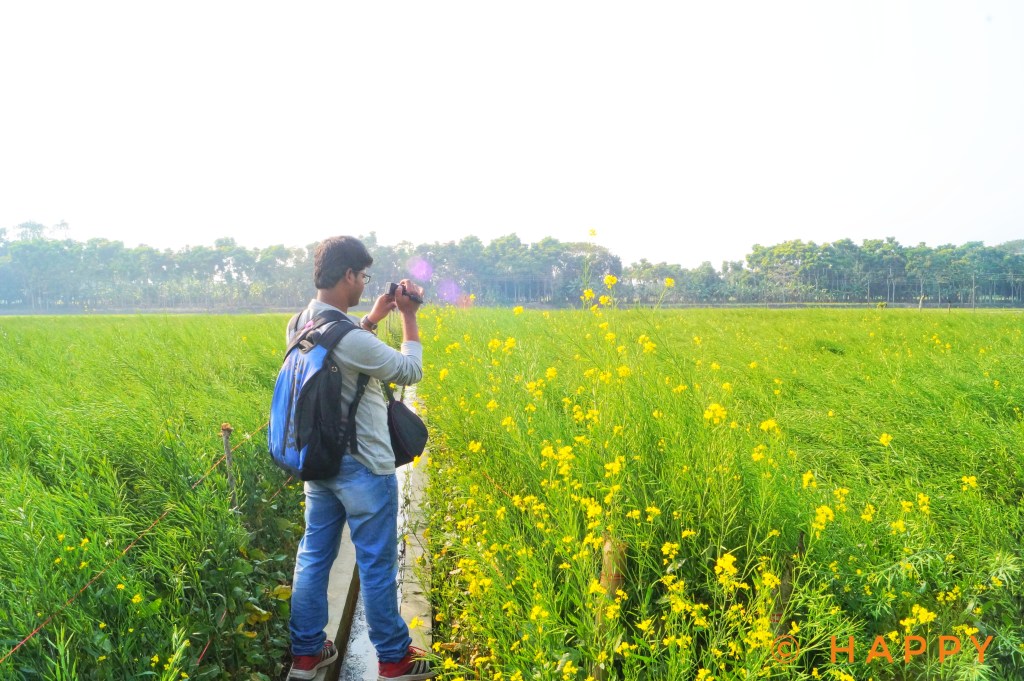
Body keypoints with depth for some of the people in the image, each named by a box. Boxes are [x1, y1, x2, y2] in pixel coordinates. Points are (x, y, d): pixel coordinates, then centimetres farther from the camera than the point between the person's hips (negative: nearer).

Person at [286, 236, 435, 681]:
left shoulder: (300, 325, 0)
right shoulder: (351, 339, -27)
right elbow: (411, 371, -14)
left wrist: (373, 318, 11)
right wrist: (409, 317, -5)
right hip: (362, 469, -8)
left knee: (313, 556, 17)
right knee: (376, 565, 6)